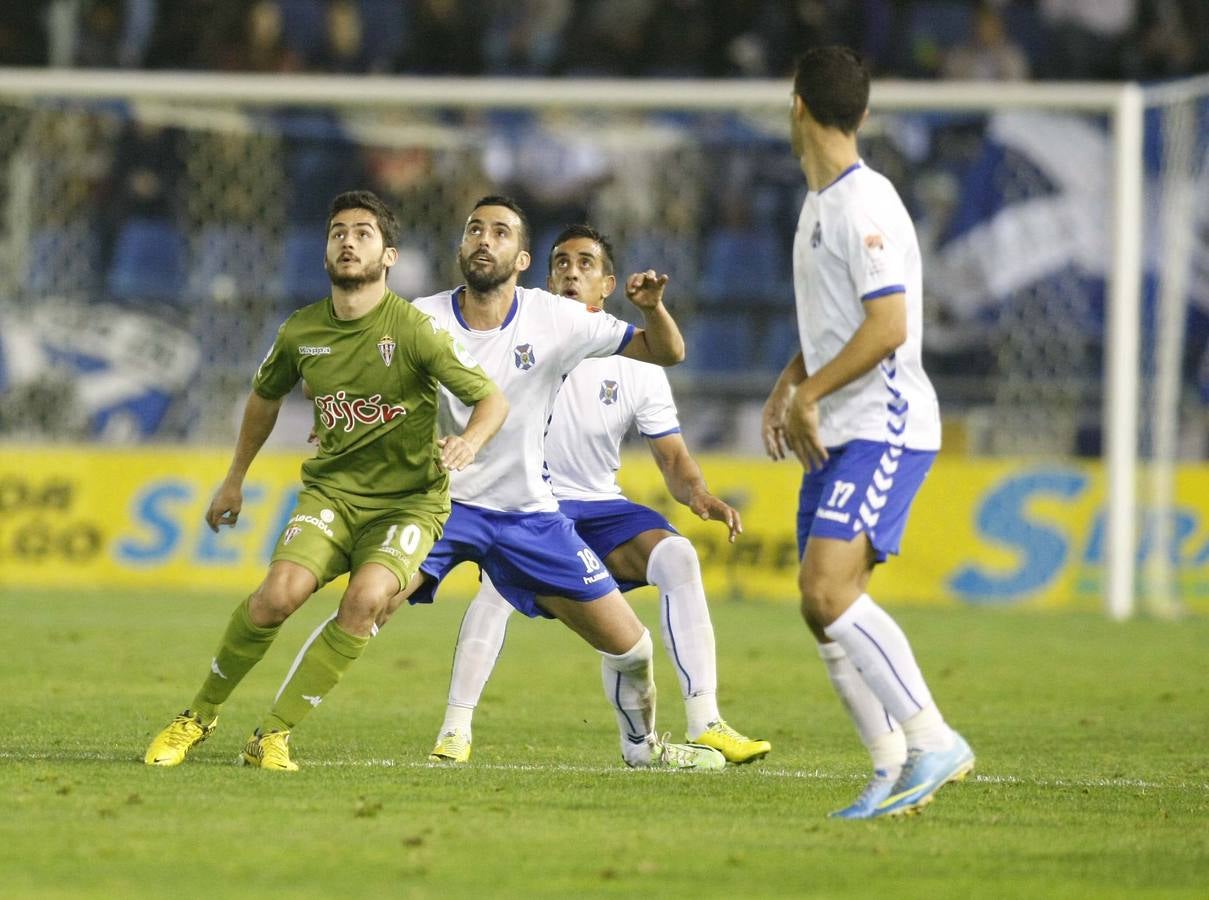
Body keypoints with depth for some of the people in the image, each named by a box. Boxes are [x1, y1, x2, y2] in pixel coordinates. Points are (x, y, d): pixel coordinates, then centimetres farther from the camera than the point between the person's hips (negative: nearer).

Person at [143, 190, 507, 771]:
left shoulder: (415, 329, -14)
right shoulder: (301, 331, 0)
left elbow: (492, 399, -10)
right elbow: (265, 395, 21)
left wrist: (469, 441, -32)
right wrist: (235, 478, 27)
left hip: (409, 500, -3)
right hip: (332, 489, 3)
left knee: (366, 598, -30)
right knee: (280, 592, -23)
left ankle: (274, 734, -17)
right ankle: (201, 714, -1)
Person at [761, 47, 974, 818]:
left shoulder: (864, 204, -14)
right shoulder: (819, 205, 17)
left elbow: (888, 326, -22)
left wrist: (808, 394, -17)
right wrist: (786, 386, 16)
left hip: (884, 429, -10)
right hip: (836, 436, 10)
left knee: (827, 590, -22)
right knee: (824, 606, 4)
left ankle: (935, 744, -20)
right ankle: (894, 768, 7)